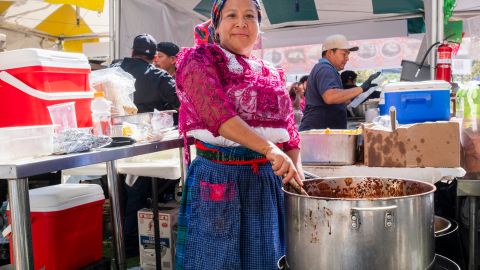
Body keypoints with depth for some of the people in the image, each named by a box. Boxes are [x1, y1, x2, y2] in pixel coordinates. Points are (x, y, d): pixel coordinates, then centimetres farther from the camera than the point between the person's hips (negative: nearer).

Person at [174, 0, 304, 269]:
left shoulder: (271, 74, 14)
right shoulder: (200, 62, -4)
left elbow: (288, 127, 14)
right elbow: (218, 114, -21)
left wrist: (295, 168, -3)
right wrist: (270, 149, -30)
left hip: (266, 179, 6)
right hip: (219, 176, -5)